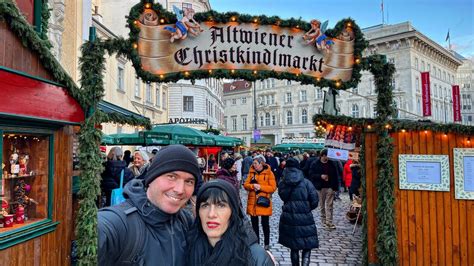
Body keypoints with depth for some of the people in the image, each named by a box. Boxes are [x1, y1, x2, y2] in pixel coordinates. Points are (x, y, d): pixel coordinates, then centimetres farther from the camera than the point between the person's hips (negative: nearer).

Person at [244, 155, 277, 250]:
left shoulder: (269, 173, -6)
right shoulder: (251, 172, 6)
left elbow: (273, 188, -11)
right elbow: (245, 185, 2)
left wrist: (260, 187, -19)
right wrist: (253, 186, -18)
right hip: (252, 202, 4)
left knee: (265, 224, 5)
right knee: (254, 223, 13)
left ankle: (267, 243, 22)